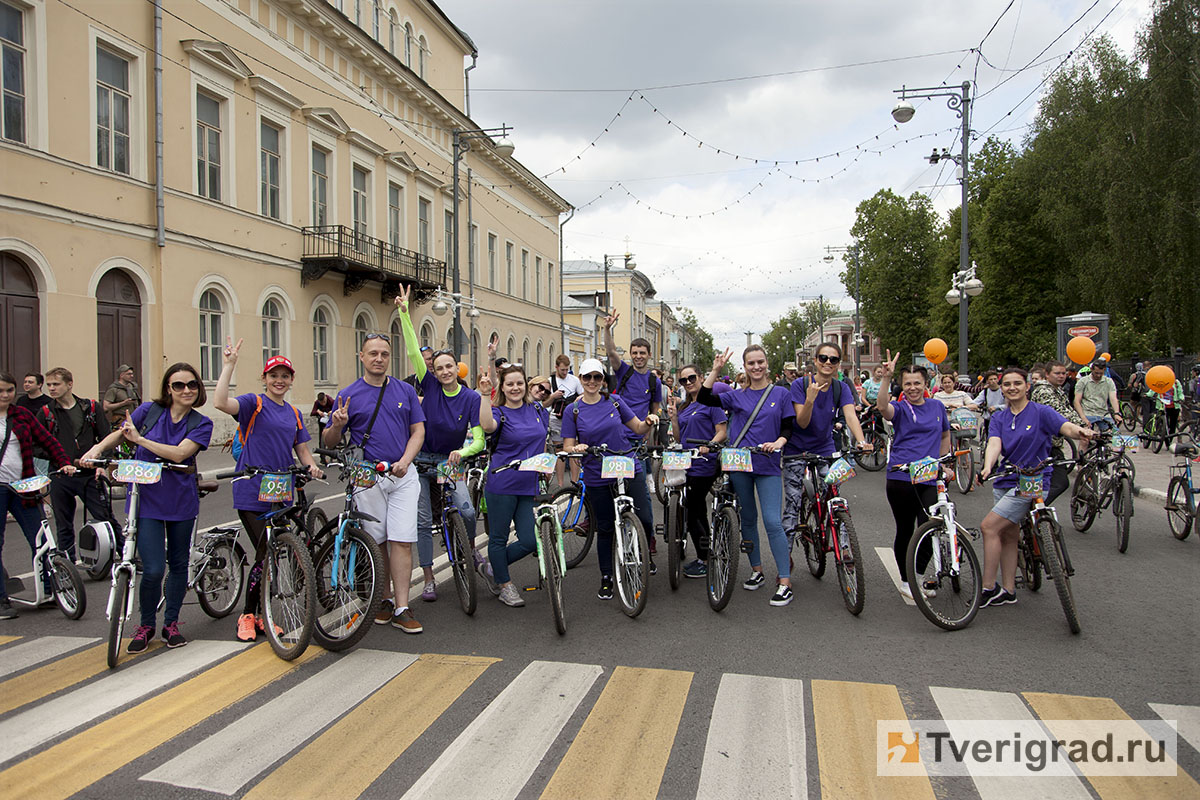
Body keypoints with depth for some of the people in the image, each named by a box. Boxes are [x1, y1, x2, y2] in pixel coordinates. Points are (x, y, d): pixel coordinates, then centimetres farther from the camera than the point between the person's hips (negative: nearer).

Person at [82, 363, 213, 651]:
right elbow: (119, 434, 7)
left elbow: (179, 453, -16)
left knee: (178, 564, 11)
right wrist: (97, 448, -12)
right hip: (146, 499, -1)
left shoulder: (201, 424, -2)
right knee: (153, 569, -8)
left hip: (181, 502, 1)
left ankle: (171, 623, 30)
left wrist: (140, 439, -18)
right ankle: (146, 625, 16)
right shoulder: (150, 410, 0)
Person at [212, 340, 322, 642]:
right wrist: (229, 365, -24)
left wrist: (312, 466, -2)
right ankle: (248, 615, 10)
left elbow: (302, 449, 18)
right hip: (252, 492, -6)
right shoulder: (254, 403, -3)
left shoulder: (293, 413, 15)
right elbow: (221, 403, -23)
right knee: (266, 554, -9)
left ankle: (264, 614, 23)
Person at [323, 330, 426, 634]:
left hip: (402, 475, 1)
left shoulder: (405, 391, 9)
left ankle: (401, 609, -2)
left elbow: (418, 430, 9)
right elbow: (329, 442, 5)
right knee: (376, 542, 5)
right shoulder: (348, 395, 4)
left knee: (402, 540, -5)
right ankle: (384, 600, 22)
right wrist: (337, 425, -18)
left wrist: (405, 461, -8)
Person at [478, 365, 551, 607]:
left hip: (529, 485, 4)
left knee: (529, 541, 1)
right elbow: (487, 425, -29)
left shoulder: (538, 409, 10)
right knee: (499, 538, 5)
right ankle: (505, 585, 23)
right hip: (502, 484, -4)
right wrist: (485, 395, -36)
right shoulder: (500, 413, -5)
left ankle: (496, 566, 27)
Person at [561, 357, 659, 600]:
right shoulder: (573, 411, -1)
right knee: (605, 529, 8)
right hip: (597, 478, -1)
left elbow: (638, 428, 7)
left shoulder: (615, 401, 3)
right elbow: (567, 447, -2)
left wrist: (649, 423, -15)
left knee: (644, 519, -5)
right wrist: (576, 448, -25)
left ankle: (645, 553, 28)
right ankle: (606, 578, 24)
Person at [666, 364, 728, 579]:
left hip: (704, 464, -8)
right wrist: (673, 416, 1)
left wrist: (708, 446, -29)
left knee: (691, 513, -7)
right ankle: (703, 557, 25)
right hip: (688, 464, 8)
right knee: (698, 512, 15)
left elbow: (722, 432, -12)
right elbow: (679, 439, 13)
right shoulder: (683, 406, 16)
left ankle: (705, 561, 4)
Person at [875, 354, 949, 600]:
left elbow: (945, 435, 26)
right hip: (901, 478, -3)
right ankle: (905, 580, 24)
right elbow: (882, 407, -26)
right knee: (905, 530, 7)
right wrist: (885, 378, -38)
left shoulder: (937, 406, 11)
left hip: (929, 480, 3)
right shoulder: (900, 408, -1)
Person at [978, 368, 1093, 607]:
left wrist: (1082, 432, -45)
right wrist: (987, 467, -31)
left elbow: (1067, 427, -20)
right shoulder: (999, 417, 6)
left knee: (989, 526, -14)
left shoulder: (1041, 412, -5)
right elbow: (994, 444, -10)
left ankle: (988, 588, -5)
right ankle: (1008, 591, 20)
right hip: (1005, 481, 6)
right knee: (1007, 535, 9)